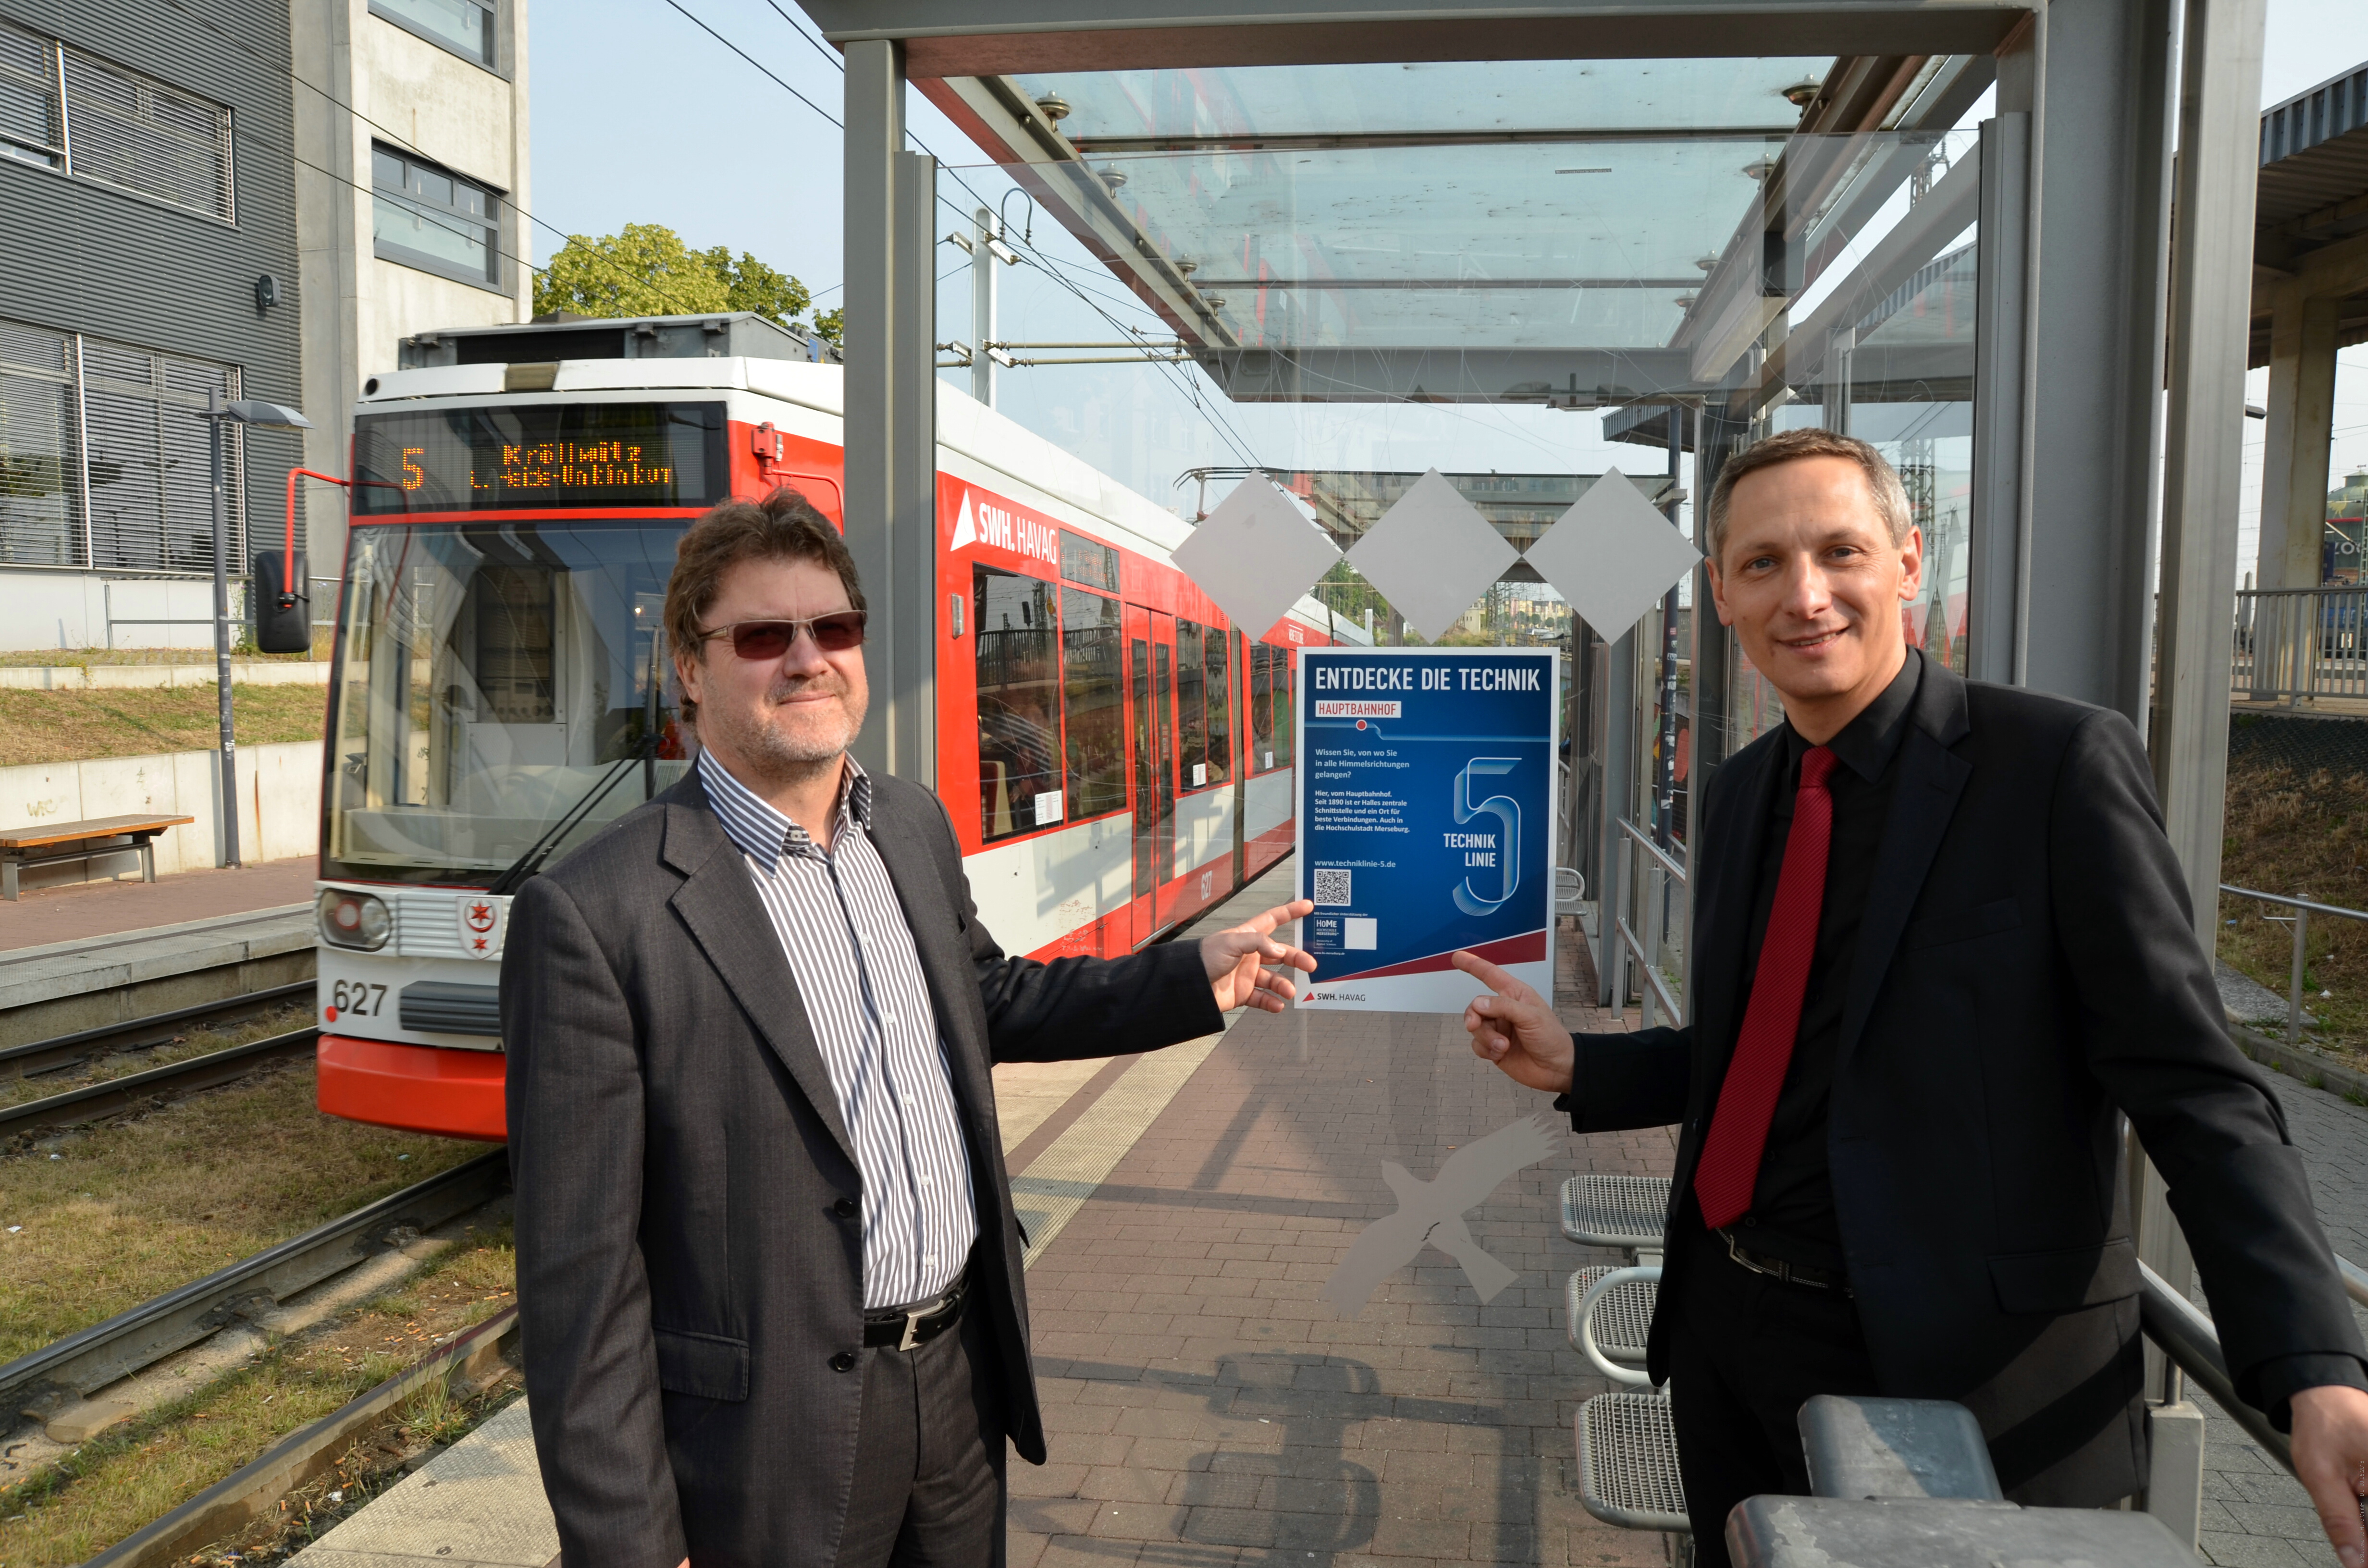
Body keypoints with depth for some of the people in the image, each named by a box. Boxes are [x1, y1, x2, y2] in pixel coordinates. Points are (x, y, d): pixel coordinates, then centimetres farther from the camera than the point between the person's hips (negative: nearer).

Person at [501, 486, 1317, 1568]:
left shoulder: (914, 826, 3)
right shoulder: (593, 919, -19)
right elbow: (581, 1271, -16)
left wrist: (1194, 980, 10)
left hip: (962, 1378, 6)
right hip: (777, 1433, -6)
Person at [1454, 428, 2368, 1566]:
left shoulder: (2063, 764, -13)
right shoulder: (1741, 792, 6)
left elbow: (2196, 1094, -15)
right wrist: (1577, 1068, 1)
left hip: (1948, 1370, -6)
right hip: (1723, 1330, 6)